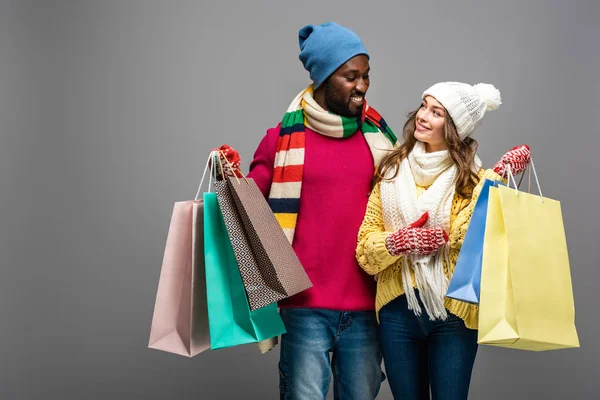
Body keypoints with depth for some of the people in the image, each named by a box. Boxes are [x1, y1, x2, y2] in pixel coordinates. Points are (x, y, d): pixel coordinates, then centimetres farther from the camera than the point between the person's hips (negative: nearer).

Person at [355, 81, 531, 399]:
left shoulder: (470, 178, -1)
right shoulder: (392, 171, 4)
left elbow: (462, 235, -20)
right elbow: (365, 247, 0)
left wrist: (497, 177, -22)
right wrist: (397, 242, -19)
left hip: (453, 312, -2)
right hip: (397, 309, 2)